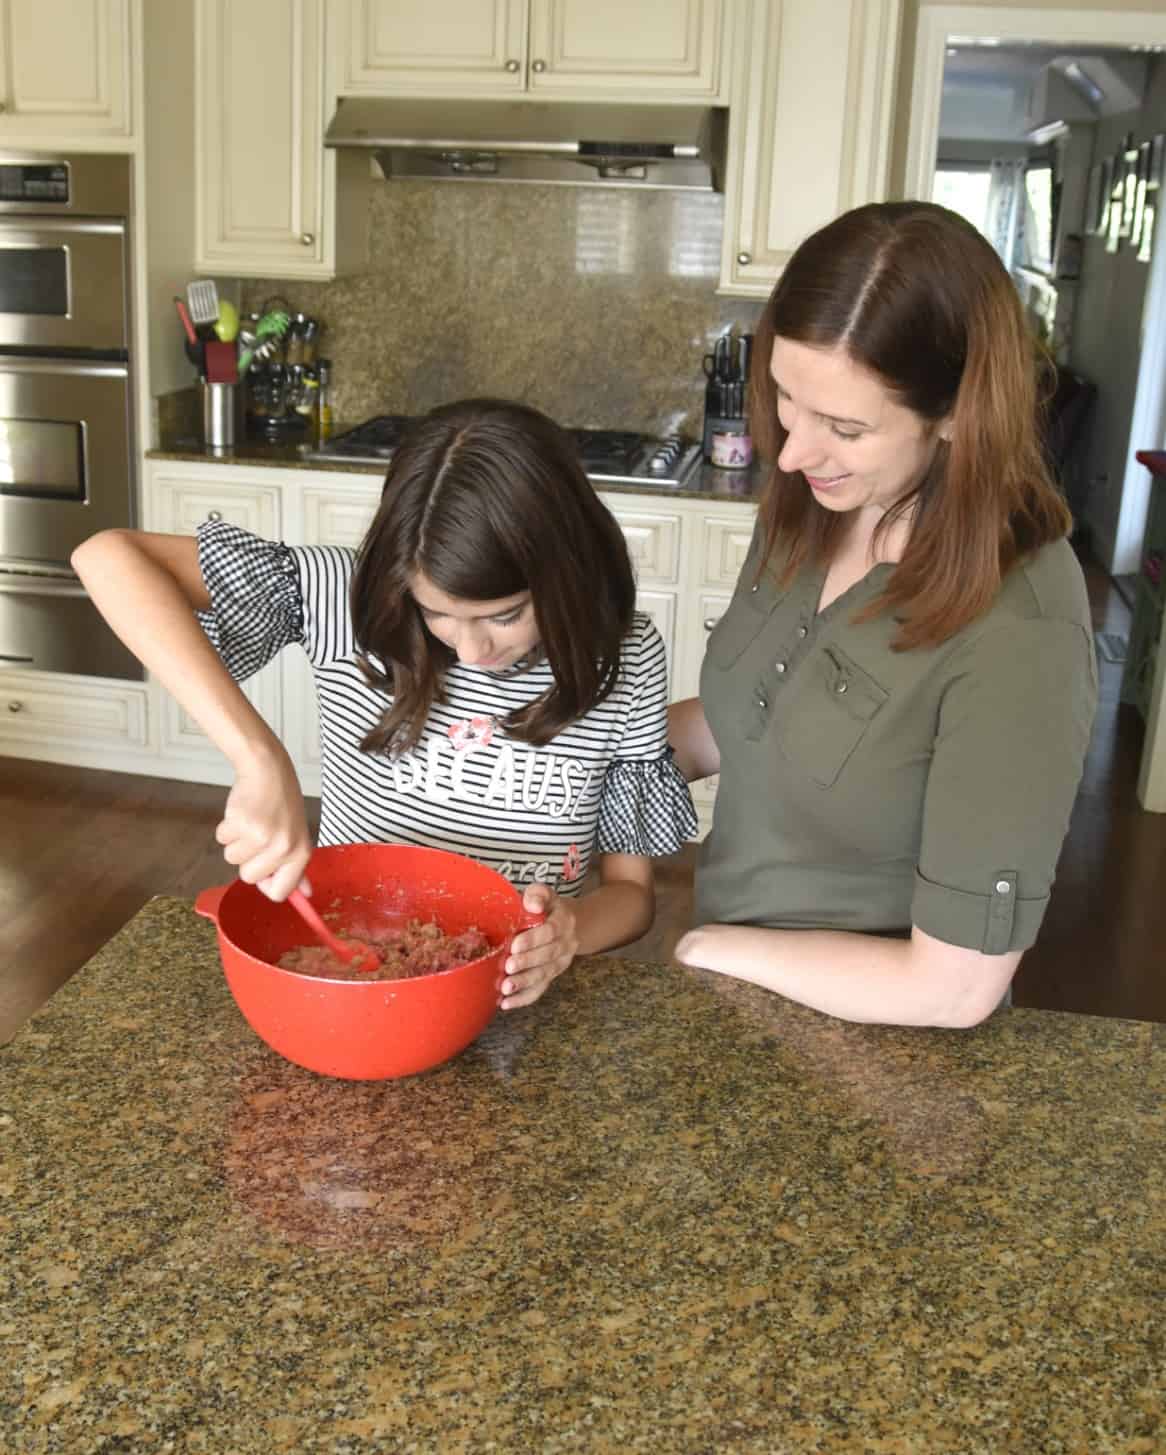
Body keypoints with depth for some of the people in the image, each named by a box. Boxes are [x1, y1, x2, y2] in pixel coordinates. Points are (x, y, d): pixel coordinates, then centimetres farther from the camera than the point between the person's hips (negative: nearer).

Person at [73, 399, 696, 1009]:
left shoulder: (627, 663, -9)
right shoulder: (351, 595, -13)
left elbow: (632, 890, 0)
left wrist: (572, 930, -22)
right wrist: (261, 760, -30)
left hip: (511, 1009, 0)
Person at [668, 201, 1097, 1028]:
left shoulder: (1019, 635, -26)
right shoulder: (807, 513, -7)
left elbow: (955, 988, -23)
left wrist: (711, 946, -12)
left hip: (871, 1050, -5)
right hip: (737, 996, 5)